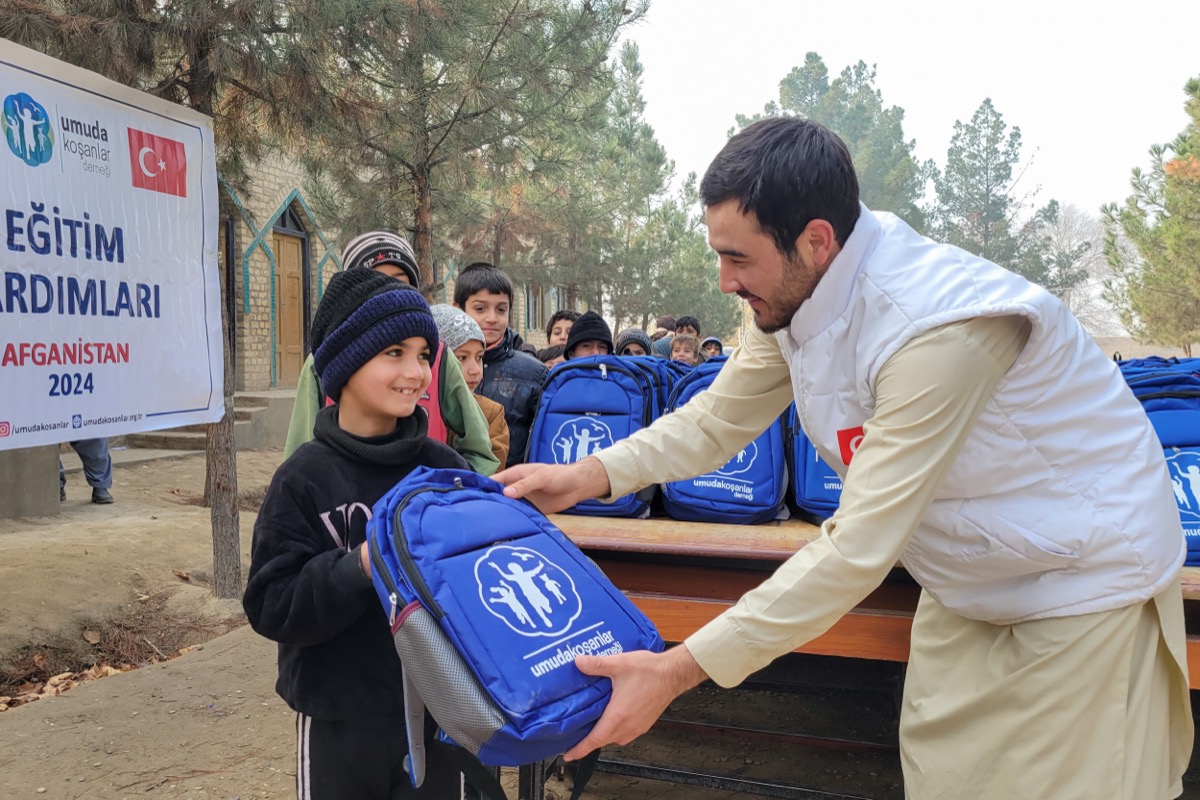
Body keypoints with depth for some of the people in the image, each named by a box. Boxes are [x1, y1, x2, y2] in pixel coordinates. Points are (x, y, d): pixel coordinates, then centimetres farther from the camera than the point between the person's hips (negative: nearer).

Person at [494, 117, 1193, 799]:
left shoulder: (938, 329, -35)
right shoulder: (796, 295, -9)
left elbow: (859, 551, -35)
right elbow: (716, 421, 6)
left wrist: (676, 671, -33)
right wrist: (590, 476, -8)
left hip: (1085, 585, -7)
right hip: (965, 586, 7)